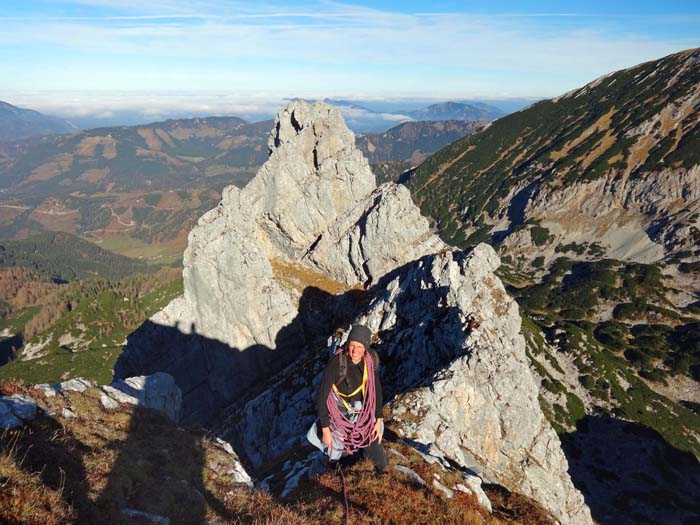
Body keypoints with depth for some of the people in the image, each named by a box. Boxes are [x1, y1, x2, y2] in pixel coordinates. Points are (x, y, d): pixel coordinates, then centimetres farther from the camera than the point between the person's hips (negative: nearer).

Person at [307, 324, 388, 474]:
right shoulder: (336, 363, -31)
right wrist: (325, 430, -19)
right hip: (340, 414, -3)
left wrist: (379, 420, -1)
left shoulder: (371, 359, -18)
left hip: (363, 412, 3)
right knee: (334, 452, 9)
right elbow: (321, 396, -23)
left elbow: (376, 388, -3)